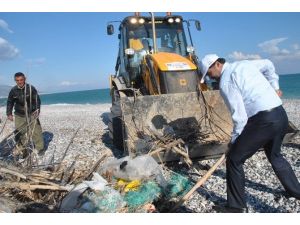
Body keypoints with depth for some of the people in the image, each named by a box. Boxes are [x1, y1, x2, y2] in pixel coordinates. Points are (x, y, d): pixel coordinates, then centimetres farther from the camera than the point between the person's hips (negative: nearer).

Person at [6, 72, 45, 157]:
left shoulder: (31, 88, -7)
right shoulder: (13, 90, 0)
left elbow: (37, 100, -7)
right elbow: (10, 102, 9)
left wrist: (37, 110, -20)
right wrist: (9, 113, 0)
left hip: (32, 114, -2)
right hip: (19, 116, 2)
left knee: (36, 132, -1)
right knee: (19, 133, 0)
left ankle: (40, 148, 15)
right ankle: (22, 151, 11)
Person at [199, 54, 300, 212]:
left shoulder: (225, 82, -11)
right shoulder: (244, 64, 13)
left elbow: (240, 117, -15)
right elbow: (268, 65, 32)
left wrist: (234, 141, -1)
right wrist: (274, 87, 32)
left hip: (263, 121, -9)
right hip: (281, 115, 9)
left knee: (234, 159, 2)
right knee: (274, 156, 31)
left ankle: (237, 206, 12)